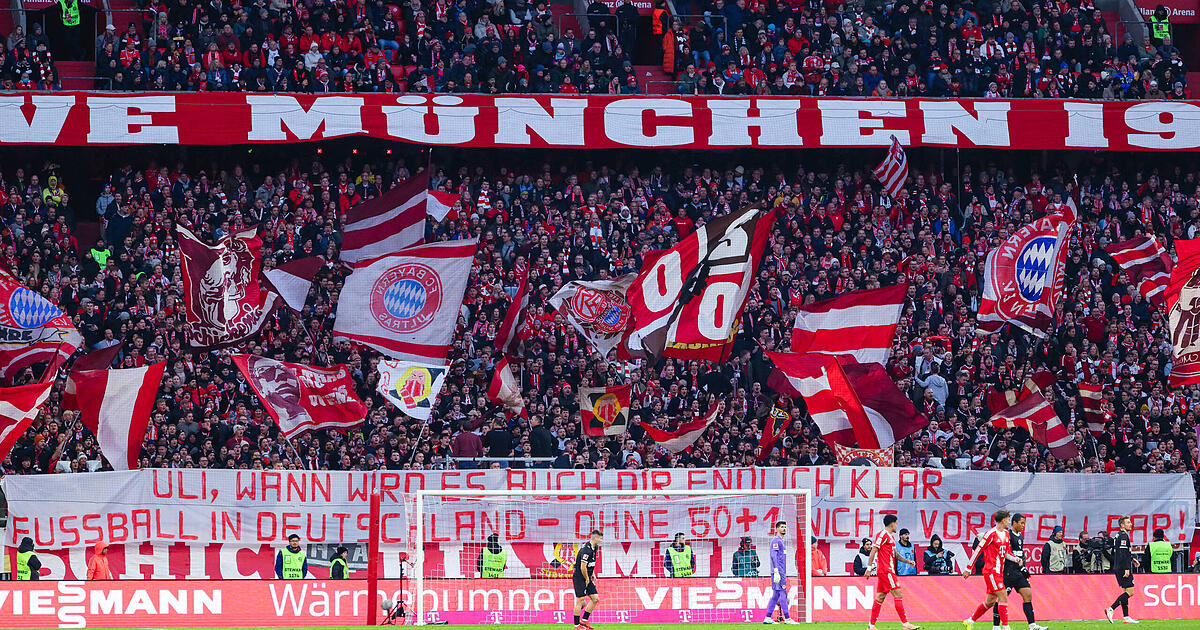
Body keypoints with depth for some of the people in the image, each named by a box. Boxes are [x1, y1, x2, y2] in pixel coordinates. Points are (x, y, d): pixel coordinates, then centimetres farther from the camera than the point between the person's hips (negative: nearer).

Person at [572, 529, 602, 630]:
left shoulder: (594, 547, 7)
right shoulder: (586, 550, -23)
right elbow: (583, 567, -24)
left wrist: (593, 574, 18)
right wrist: (587, 579, -12)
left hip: (587, 578, 9)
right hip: (579, 577, -9)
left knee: (595, 599, 6)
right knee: (580, 601, -9)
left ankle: (584, 620, 15)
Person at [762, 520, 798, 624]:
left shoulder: (781, 541, 22)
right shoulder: (776, 540, -9)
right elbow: (774, 556, -18)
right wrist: (776, 571, -26)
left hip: (782, 572, 10)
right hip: (778, 571, -10)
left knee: (776, 595, 9)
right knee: (783, 593, -10)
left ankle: (768, 618, 9)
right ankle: (787, 618, -11)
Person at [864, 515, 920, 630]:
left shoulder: (891, 536, 20)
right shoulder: (882, 534, -10)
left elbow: (895, 555, 27)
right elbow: (873, 551, -15)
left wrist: (907, 561, 15)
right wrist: (869, 568, -19)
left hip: (888, 571, 10)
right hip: (885, 571, -10)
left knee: (880, 598, 8)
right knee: (898, 594, -9)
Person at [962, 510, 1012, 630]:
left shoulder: (1006, 534, 14)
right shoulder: (991, 534, -12)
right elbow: (978, 551, -9)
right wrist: (968, 568, -7)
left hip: (998, 572, 9)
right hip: (991, 571, -9)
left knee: (990, 601, 11)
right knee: (1003, 596, -14)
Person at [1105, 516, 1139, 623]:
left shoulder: (1118, 536, 17)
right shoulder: (1123, 536, -14)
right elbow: (1122, 554, -22)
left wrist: (1131, 559, 26)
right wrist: (1126, 569, -24)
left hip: (1118, 569, 10)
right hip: (1123, 568, -10)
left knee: (1125, 592, 12)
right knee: (1129, 592, -9)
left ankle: (1126, 617, 11)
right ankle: (1110, 609, -16)